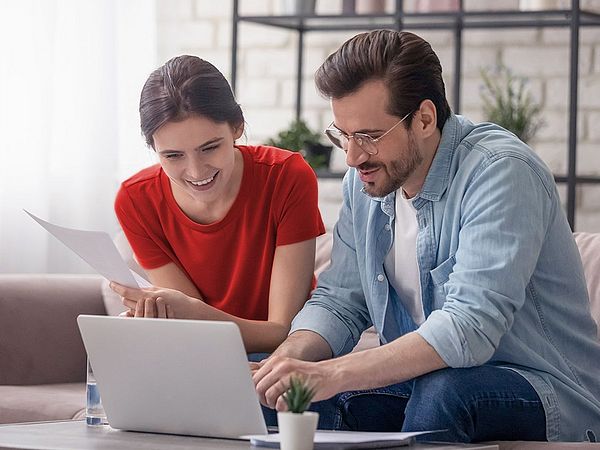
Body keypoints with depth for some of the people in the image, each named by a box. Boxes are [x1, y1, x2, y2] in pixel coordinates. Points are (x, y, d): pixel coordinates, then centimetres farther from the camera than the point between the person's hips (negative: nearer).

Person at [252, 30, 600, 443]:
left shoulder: (500, 171, -21)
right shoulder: (365, 180, 4)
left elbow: (470, 328, -32)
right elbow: (339, 300, 6)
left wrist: (332, 374, -39)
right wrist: (283, 362, -17)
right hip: (423, 381, 6)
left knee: (443, 390, -35)